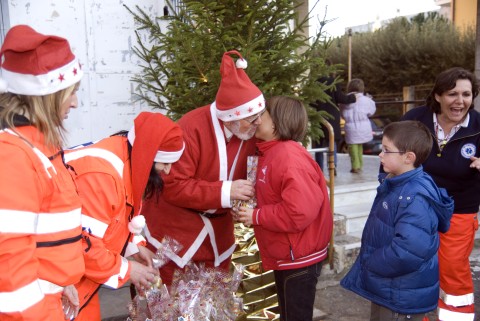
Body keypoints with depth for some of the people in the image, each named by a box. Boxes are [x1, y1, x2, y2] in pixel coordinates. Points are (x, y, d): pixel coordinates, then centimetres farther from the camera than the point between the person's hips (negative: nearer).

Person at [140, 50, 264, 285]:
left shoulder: (251, 131, -7)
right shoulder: (192, 128, -26)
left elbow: (249, 172, 10)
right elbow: (173, 187, -26)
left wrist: (249, 191, -12)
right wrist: (225, 191, -30)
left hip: (218, 227, 5)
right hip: (175, 226, -5)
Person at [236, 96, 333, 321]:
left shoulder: (289, 157, -24)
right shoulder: (272, 153, 7)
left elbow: (300, 212, -32)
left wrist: (256, 216, -22)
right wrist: (253, 212, -1)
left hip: (298, 257, -9)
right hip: (286, 255, 9)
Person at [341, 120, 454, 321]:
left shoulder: (415, 198, -29)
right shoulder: (393, 184, 2)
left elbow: (408, 251, -37)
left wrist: (372, 264, -22)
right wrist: (369, 263, 7)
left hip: (403, 298, -9)